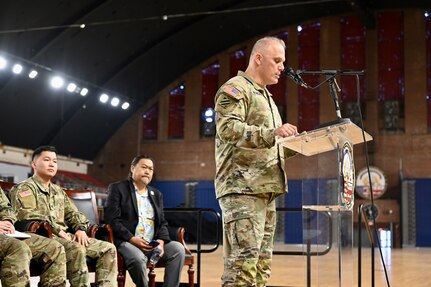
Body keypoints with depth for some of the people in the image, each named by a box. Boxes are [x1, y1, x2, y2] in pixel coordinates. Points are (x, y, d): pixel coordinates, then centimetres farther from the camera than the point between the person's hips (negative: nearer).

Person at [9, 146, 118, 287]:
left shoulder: (58, 191, 27)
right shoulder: (24, 188, 2)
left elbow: (74, 213, 25)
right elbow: (28, 215, -15)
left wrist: (81, 228, 1)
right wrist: (57, 230, -20)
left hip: (65, 236, 8)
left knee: (108, 248, -7)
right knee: (77, 250, -37)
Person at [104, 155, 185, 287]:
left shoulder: (156, 194, 21)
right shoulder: (117, 188, 3)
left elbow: (162, 223, 16)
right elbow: (112, 219, -7)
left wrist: (161, 241, -6)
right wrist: (132, 239, -17)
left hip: (153, 244, 5)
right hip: (126, 242, -5)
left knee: (178, 249, -20)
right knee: (138, 258, -36)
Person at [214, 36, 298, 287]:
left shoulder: (266, 97, 27)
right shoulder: (235, 89, -2)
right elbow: (227, 129, -19)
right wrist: (272, 133, -28)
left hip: (265, 190, 10)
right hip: (242, 189, -10)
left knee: (262, 263, 8)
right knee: (243, 261, -15)